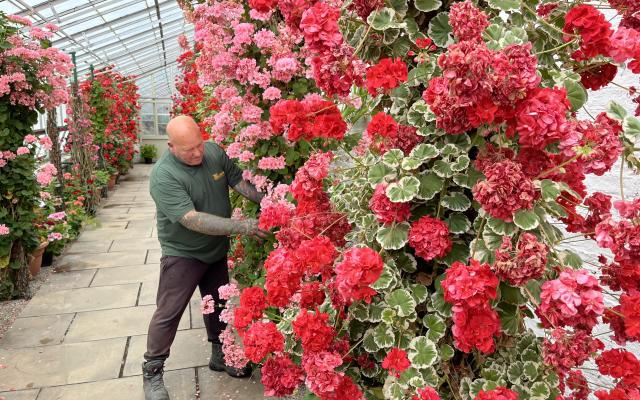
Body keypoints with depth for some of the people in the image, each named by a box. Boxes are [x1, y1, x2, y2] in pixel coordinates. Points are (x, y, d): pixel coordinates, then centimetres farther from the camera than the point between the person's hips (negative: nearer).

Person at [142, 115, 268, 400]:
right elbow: (193, 220, -34)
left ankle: (220, 355, 37)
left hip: (217, 250, 6)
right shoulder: (163, 176, -27)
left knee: (218, 304, 18)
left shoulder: (215, 152, -10)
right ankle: (152, 371, 21)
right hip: (183, 254, -5)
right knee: (169, 312, 3)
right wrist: (242, 226, -37)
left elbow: (241, 182, -5)